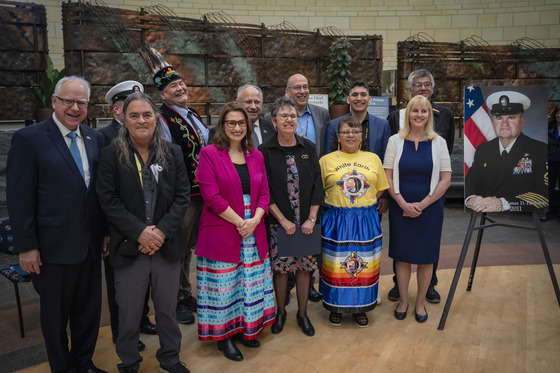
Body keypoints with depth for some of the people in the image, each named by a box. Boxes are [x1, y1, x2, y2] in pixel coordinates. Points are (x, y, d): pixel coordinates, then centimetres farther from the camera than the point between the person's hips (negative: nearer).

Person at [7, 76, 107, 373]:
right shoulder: (28, 139, -9)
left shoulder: (95, 139, 6)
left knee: (89, 310, 17)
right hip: (54, 246, -5)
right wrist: (26, 246, -11)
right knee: (55, 315, 14)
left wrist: (107, 231, 8)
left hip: (90, 245, 5)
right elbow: (19, 199, -10)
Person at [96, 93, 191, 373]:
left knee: (168, 309, 16)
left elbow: (182, 195, 0)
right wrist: (140, 232, -15)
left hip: (166, 246, 2)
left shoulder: (173, 153, 3)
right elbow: (108, 200, -7)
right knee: (129, 313, 12)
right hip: (129, 248, -2)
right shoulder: (111, 155, -3)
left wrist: (163, 230, -11)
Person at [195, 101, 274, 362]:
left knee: (250, 282, 13)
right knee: (224, 284, 5)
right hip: (221, 231, -5)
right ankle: (224, 335, 22)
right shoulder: (209, 154, -6)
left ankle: (246, 329, 31)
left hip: (253, 231, 5)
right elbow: (211, 195, -13)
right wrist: (239, 222, -15)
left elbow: (264, 193, 8)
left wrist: (254, 220, -9)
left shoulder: (256, 156, 10)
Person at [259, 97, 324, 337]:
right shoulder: (265, 151, -3)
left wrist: (311, 219, -6)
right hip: (278, 222, -2)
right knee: (281, 268, 7)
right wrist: (283, 220, -12)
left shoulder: (308, 148, 4)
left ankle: (302, 313, 27)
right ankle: (281, 312, 28)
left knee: (304, 267, 9)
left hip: (306, 222, 2)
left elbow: (317, 185, 2)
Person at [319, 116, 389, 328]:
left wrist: (364, 203, 2)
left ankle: (360, 308, 27)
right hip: (336, 222, -1)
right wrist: (337, 203, -3)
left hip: (366, 220, 2)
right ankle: (335, 308, 25)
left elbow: (380, 189, 13)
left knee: (364, 266, 9)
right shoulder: (326, 160, 2)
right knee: (335, 266, 6)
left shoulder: (373, 159, 8)